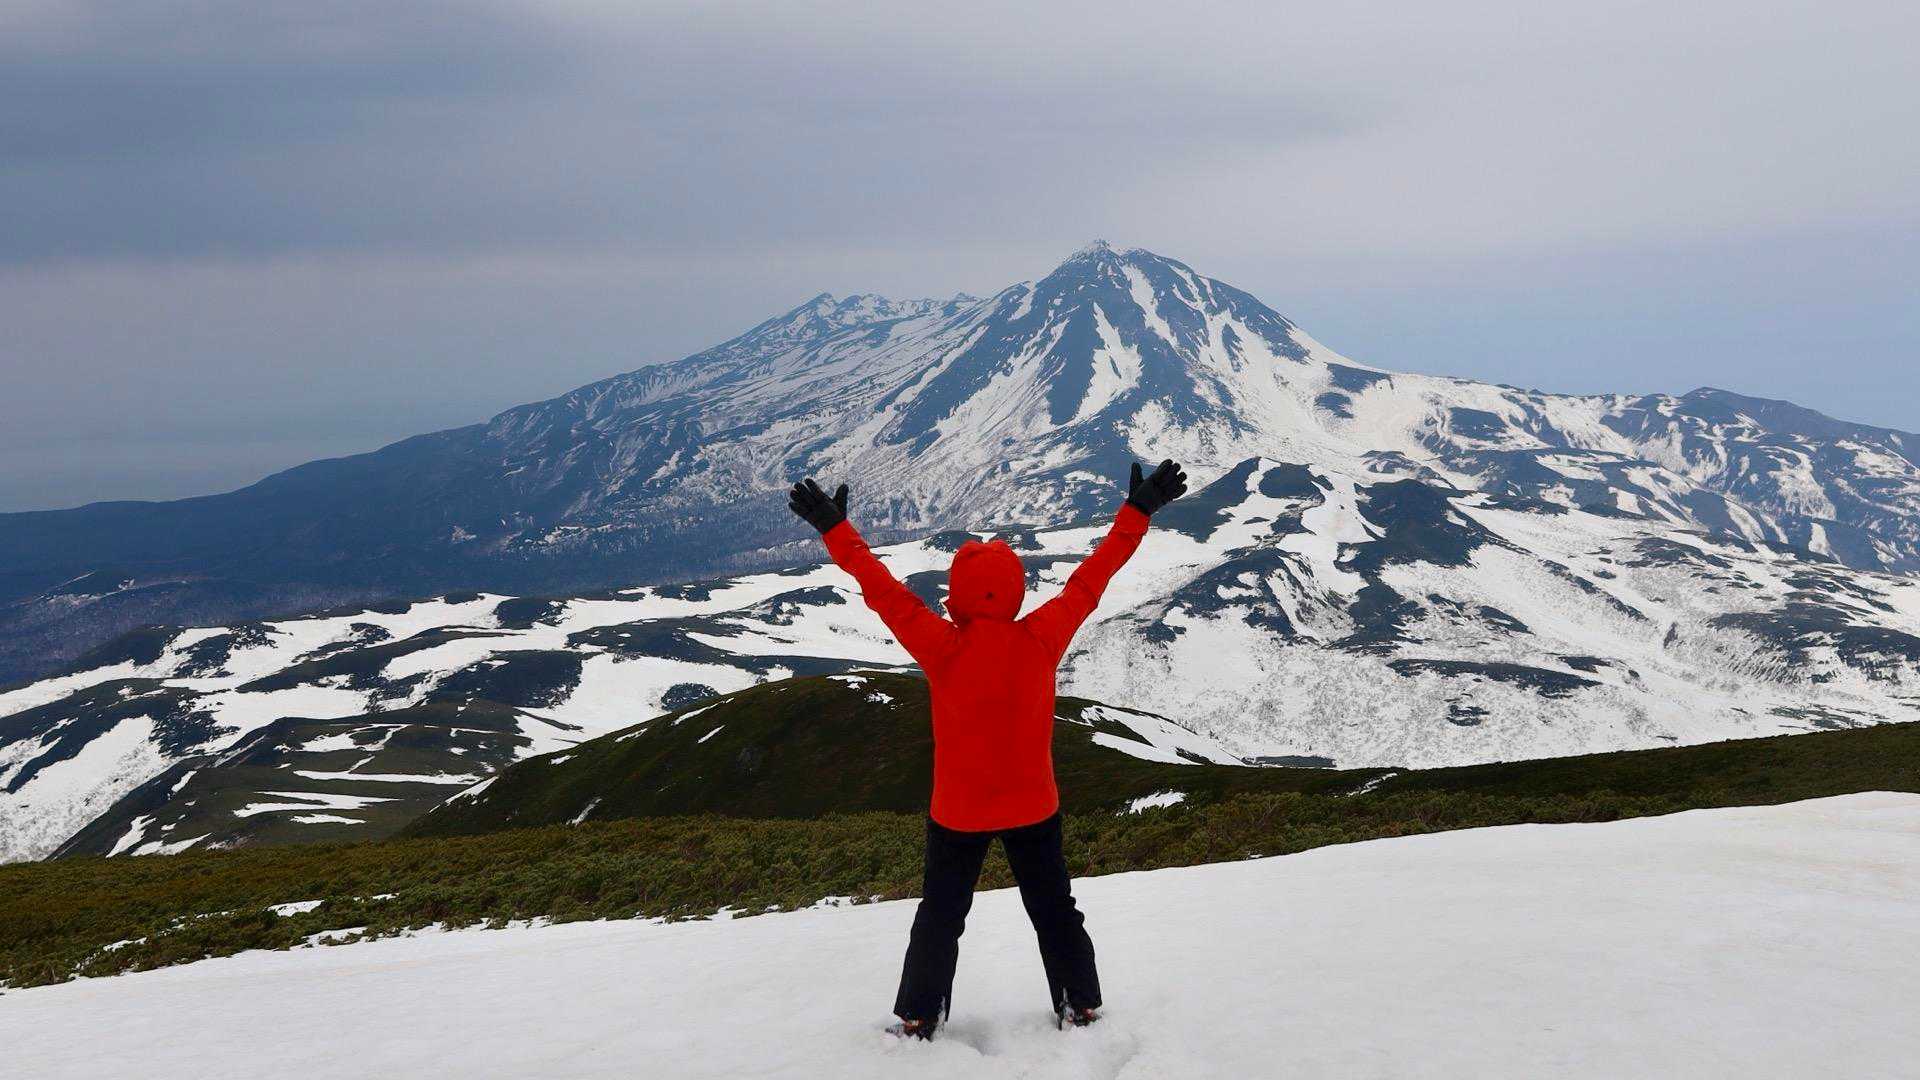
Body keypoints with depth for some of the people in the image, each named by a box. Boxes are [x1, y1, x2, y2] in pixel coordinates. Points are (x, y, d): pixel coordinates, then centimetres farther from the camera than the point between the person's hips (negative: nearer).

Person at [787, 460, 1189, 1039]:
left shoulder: (944, 648, -24)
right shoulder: (1042, 639, -17)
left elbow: (885, 592, -18)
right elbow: (1090, 580, -8)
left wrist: (835, 528, -9)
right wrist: (1138, 511, 1)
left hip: (958, 812, -2)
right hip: (1033, 808, 2)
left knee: (940, 916, 15)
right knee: (1053, 909, 18)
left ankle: (918, 1018, 23)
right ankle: (1081, 1007, 28)